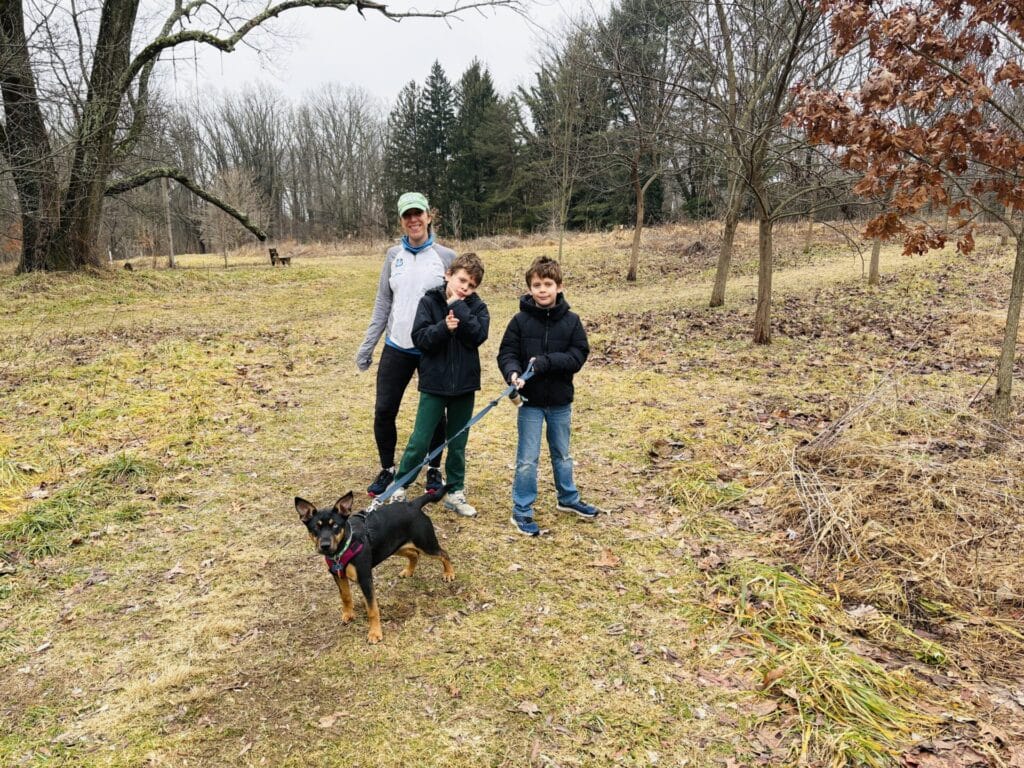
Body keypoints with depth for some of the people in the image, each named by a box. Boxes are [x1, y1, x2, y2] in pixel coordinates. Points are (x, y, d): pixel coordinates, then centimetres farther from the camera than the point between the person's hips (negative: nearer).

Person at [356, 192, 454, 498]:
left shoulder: (446, 257, -3)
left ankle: (434, 472, 27)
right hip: (397, 347, 2)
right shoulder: (394, 255, 5)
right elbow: (383, 303, 8)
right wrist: (367, 346, 5)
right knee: (384, 410, 3)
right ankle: (387, 470, 23)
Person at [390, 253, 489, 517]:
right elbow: (420, 338, -12)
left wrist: (458, 306, -17)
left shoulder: (477, 306, 0)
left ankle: (455, 493, 25)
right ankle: (399, 487, 20)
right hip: (434, 383, -2)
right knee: (420, 441, 2)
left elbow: (478, 336, -16)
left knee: (458, 443, 12)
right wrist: (444, 327, -27)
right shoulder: (429, 301, -4)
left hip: (464, 384, 2)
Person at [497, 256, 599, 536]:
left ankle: (568, 498, 40)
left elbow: (578, 356, -9)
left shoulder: (571, 320, -6)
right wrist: (513, 373, -29)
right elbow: (506, 353, -8)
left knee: (562, 454, 20)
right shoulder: (520, 320, -9)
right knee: (527, 459, 5)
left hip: (560, 401, 2)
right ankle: (522, 511, 18)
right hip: (530, 401, -2)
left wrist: (545, 362, -23)